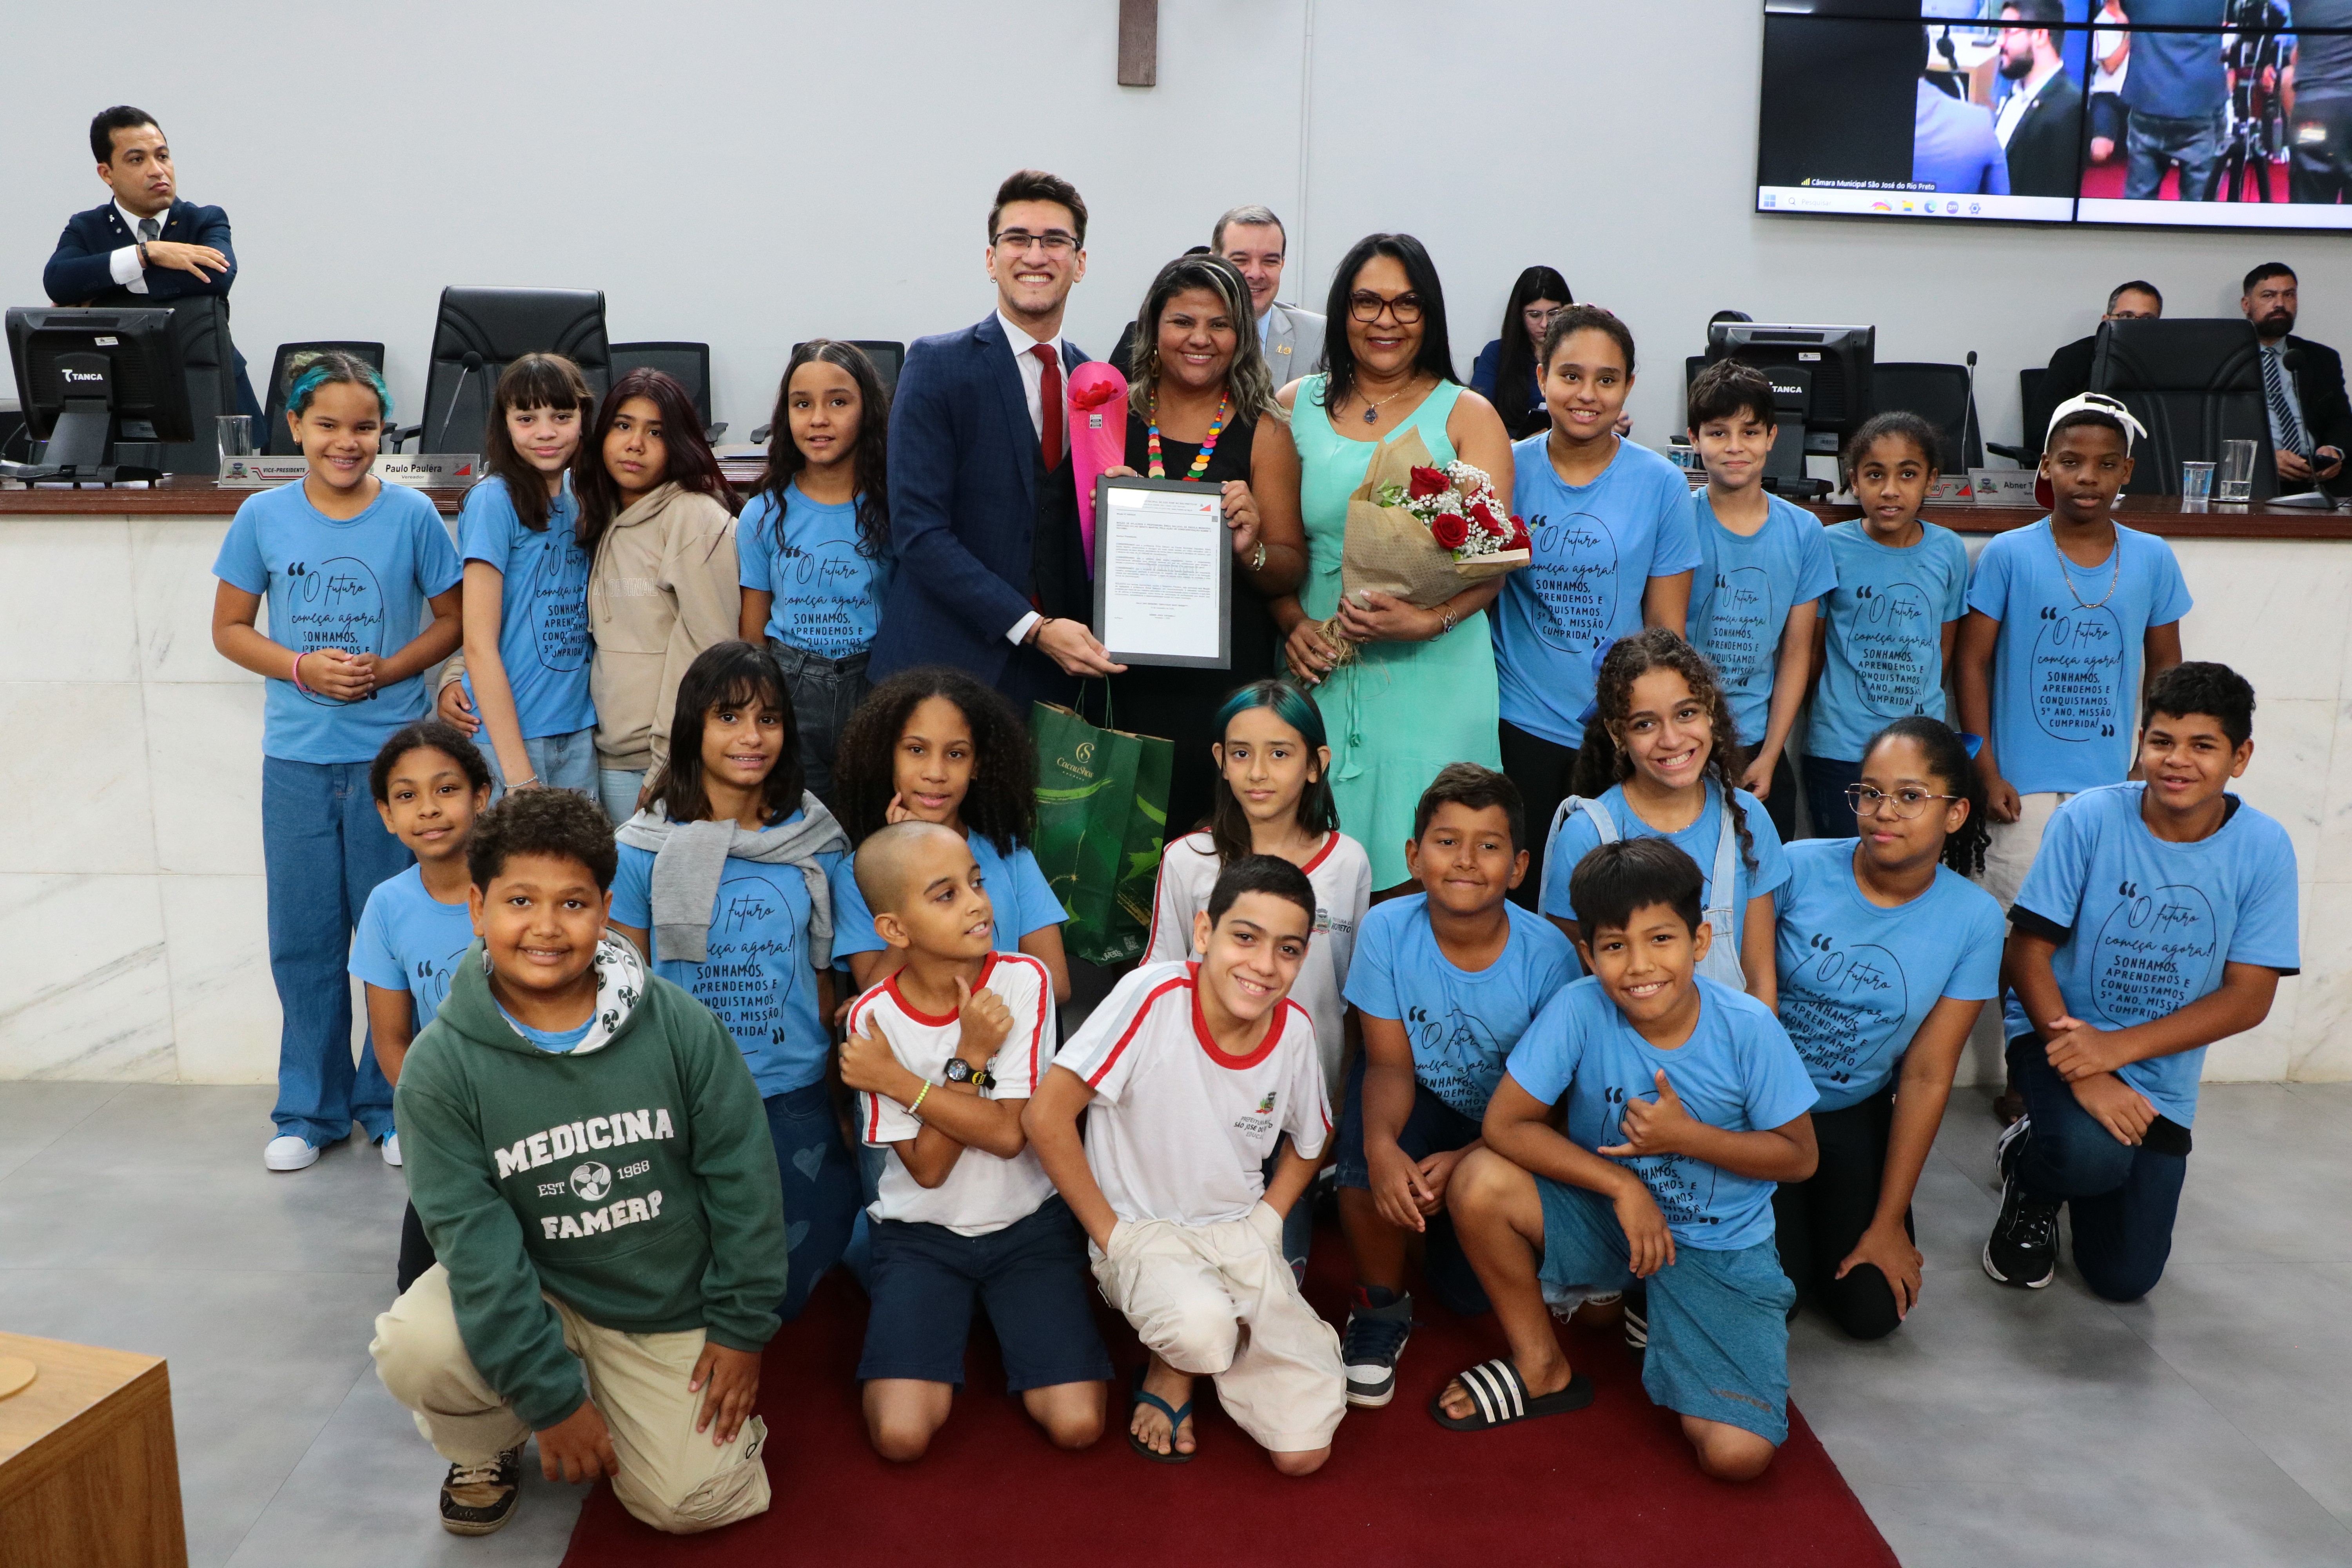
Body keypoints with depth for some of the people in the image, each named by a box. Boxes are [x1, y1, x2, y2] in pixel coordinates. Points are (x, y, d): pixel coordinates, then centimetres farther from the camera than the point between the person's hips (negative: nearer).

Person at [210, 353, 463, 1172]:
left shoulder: (412, 514, -2)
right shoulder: (263, 517, 2)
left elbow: (452, 617, 4)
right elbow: (230, 627, 8)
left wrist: (389, 669, -12)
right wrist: (301, 668, -10)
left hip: (392, 755, -1)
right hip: (297, 758, 2)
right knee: (303, 936, 8)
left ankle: (392, 1104, 19)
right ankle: (310, 1110, 22)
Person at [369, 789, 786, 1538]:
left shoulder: (680, 1026, -13)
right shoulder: (441, 1065, -14)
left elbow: (743, 1180, -6)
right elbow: (475, 1234, -18)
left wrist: (741, 1330, -4)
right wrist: (551, 1394, -21)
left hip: (671, 1309, 0)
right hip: (528, 1290, 0)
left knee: (688, 1500, -10)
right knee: (413, 1346, -28)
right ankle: (485, 1451, 7)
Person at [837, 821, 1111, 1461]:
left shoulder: (1024, 981, -13)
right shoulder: (874, 1016, -11)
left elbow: (1008, 1133, -18)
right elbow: (928, 1167, -14)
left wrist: (895, 1079, -19)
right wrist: (969, 1059, -23)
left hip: (1028, 1222, 0)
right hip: (922, 1233, 0)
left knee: (1077, 1423, -13)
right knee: (901, 1435, -16)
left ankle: (1005, 1317, 15)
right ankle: (951, 1321, 13)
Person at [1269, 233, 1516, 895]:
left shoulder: (1467, 415, 5)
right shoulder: (1295, 407, 11)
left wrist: (1427, 620, -21)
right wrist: (1293, 623, -8)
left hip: (1434, 672, -2)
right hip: (1320, 671, 2)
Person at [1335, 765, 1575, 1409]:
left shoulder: (1547, 954, -22)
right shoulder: (1387, 929, -19)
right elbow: (1390, 1063, -18)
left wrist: (1465, 1160, -30)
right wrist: (1381, 1144, -38)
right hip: (1419, 1101, 0)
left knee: (1470, 1292, -11)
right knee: (1369, 1153, -33)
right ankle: (1381, 1306, -4)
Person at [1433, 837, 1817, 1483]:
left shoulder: (1748, 1028, -19)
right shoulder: (1578, 1009, -20)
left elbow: (1799, 1156, -8)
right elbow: (1504, 1124, -19)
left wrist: (1686, 1137, -22)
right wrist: (1622, 1183, -25)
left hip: (1719, 1247, -1)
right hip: (1605, 1213, 2)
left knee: (1737, 1456, -18)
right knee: (1478, 1183, -27)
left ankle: (1659, 1316, 14)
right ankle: (1543, 1370, -2)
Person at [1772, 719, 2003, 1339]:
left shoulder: (1974, 918, -10)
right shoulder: (1798, 869, -18)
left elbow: (1927, 1076, -8)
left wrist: (1889, 1222, -5)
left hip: (1856, 1115, 3)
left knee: (1874, 1311, -4)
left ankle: (1821, 1215, 26)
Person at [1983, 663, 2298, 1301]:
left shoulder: (2263, 848, -10)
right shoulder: (2088, 819, -16)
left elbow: (2248, 998, -10)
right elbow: (2028, 952, -13)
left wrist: (2117, 1048, -22)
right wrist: (2082, 1073, -24)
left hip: (2160, 1079, 3)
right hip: (2059, 1036, -3)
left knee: (2126, 1278, 5)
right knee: (2094, 1154, -36)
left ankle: (2066, 1147, 33)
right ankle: (2032, 1187, 2)